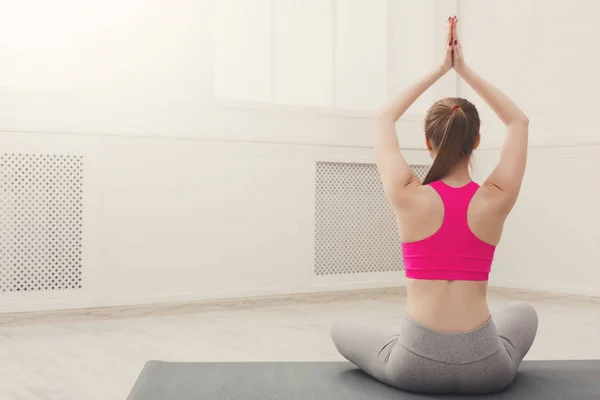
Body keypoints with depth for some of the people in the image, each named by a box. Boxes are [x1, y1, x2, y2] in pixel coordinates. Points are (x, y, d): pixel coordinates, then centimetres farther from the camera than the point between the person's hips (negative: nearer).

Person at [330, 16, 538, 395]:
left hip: (414, 366, -2)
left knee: (342, 330, 28)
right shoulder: (496, 200, -7)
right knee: (524, 313, 37)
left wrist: (439, 70, 11)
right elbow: (519, 122, 11)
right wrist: (465, 70, 10)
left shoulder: (408, 197, -10)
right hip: (486, 369, 3)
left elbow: (385, 119, 8)